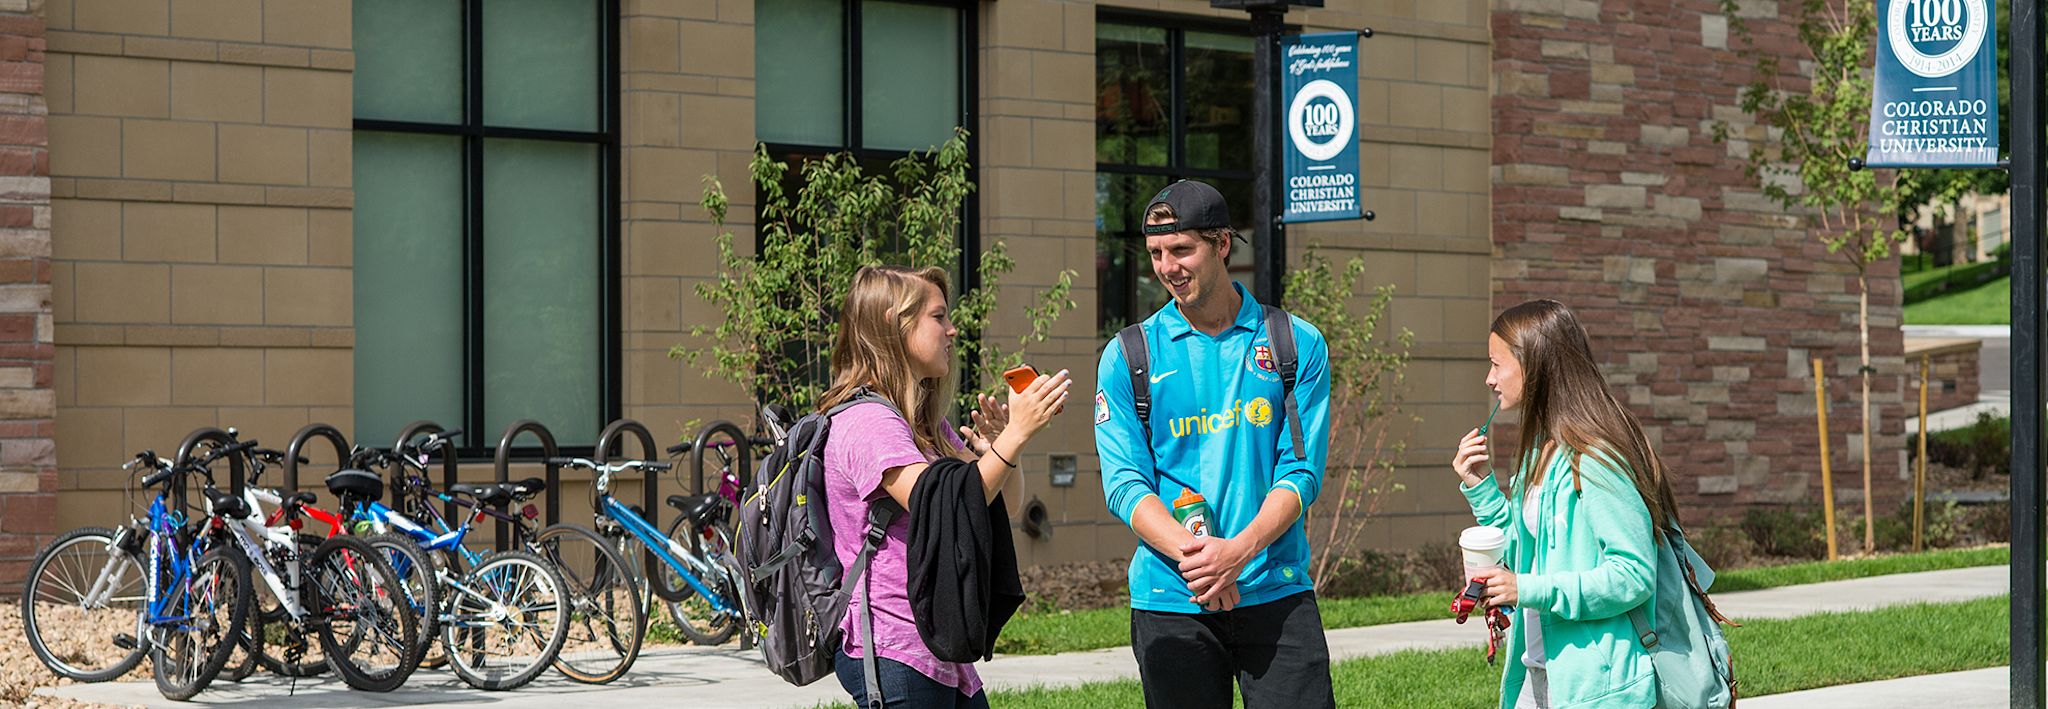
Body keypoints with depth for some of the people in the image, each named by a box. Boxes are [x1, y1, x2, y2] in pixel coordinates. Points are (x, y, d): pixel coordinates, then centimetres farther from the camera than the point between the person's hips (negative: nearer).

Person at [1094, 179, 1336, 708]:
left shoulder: (1299, 345, 5)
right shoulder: (1128, 357, 4)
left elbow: (1301, 473, -1)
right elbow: (1124, 484, -2)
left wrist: (1238, 549, -17)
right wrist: (1189, 551, -20)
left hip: (1276, 592, 0)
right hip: (1170, 601, 0)